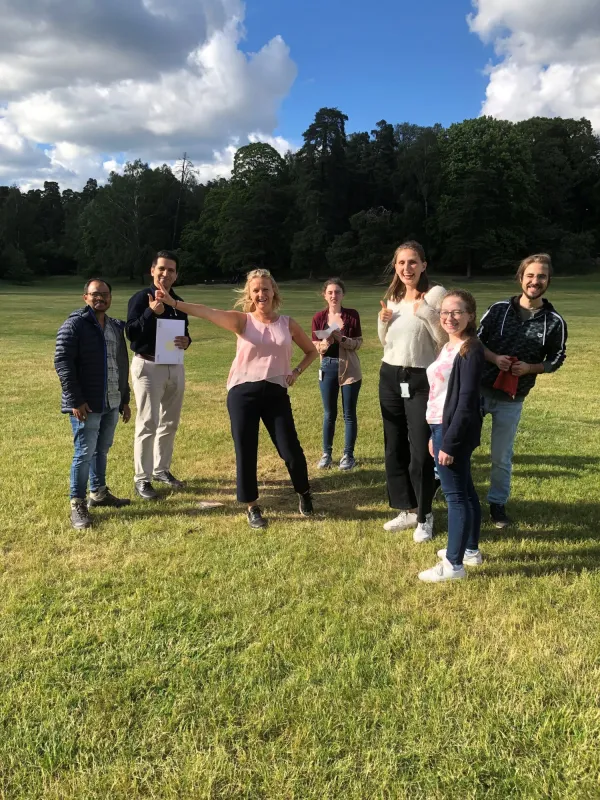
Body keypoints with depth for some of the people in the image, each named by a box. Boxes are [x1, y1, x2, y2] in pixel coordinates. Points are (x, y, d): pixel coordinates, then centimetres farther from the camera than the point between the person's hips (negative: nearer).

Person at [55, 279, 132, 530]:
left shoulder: (115, 327, 14)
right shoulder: (74, 325, -9)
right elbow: (62, 363, -14)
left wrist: (125, 399, 18)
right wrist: (75, 400, -19)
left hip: (111, 404, 7)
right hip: (86, 404, -7)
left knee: (102, 450, 17)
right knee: (84, 453, -3)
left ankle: (98, 493, 31)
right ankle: (77, 505, 8)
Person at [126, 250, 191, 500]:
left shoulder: (178, 302, 10)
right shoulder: (140, 298, -8)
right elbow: (131, 332, -18)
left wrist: (186, 341, -4)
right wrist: (151, 313, -30)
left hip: (175, 367, 7)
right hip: (148, 367, -6)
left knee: (170, 422, 14)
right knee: (148, 424, -4)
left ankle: (161, 470, 29)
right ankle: (142, 479, 5)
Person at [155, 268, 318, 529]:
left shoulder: (288, 324, 6)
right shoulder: (242, 321, 1)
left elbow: (311, 351, 20)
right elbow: (208, 312, -15)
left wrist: (296, 372, 3)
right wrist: (174, 303, -29)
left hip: (276, 393, 1)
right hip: (243, 392, -1)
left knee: (291, 449, 2)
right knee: (246, 452, 3)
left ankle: (304, 494, 30)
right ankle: (252, 507, 21)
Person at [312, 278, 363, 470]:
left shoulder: (352, 315, -3)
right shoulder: (319, 317, 0)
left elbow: (358, 343, -4)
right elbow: (315, 347, 1)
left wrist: (342, 339, -21)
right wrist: (326, 342, -20)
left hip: (349, 369, -1)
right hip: (328, 368, 1)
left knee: (349, 414, 4)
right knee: (329, 414, 8)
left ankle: (348, 455, 14)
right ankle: (326, 454, 20)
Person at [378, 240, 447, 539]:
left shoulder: (435, 294, -9)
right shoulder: (392, 297, 11)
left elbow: (446, 340, -14)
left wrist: (427, 313, -24)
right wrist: (383, 323, 0)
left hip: (421, 381, -7)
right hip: (390, 378, 7)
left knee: (421, 452, -3)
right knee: (394, 448, 12)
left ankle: (424, 516, 15)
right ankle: (408, 510, 27)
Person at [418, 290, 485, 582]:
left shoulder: (471, 350, -15)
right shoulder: (448, 347, 12)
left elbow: (467, 401, -20)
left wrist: (449, 442, -21)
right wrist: (435, 435, 17)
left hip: (456, 431, -9)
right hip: (443, 427, 9)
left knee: (455, 495, -3)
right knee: (464, 490, 18)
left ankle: (453, 564, 6)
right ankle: (470, 549, 31)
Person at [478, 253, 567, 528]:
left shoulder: (554, 322, -6)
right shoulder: (499, 308, -5)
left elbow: (556, 359, 3)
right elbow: (476, 341, 3)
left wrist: (530, 368, -14)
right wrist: (495, 358, -15)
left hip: (512, 399, -1)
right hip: (479, 389, 1)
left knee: (501, 456, 9)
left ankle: (497, 503, 28)